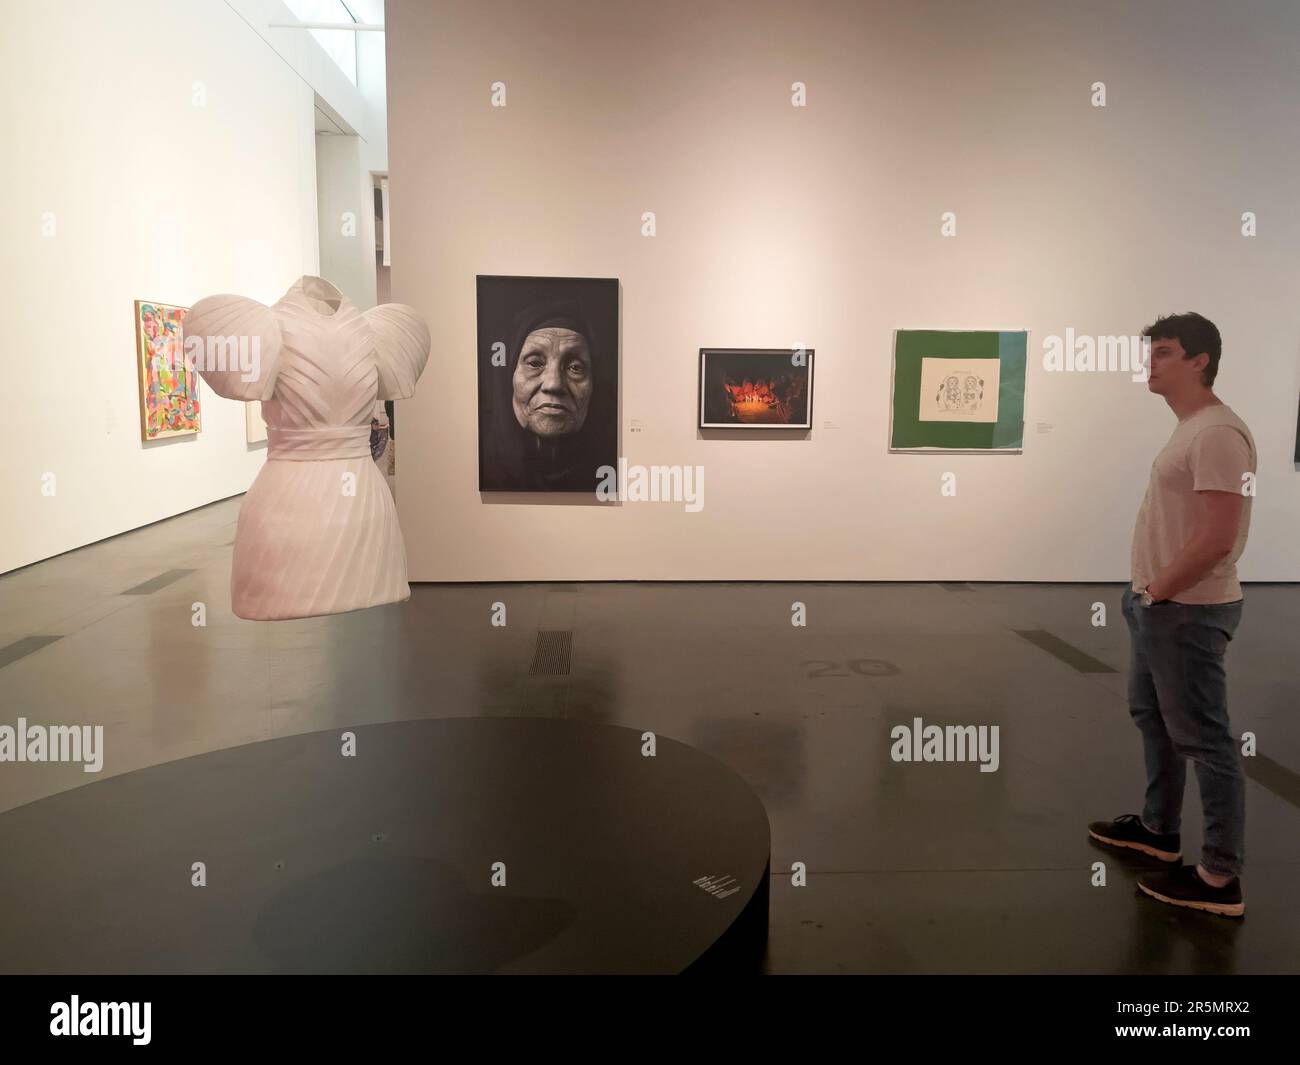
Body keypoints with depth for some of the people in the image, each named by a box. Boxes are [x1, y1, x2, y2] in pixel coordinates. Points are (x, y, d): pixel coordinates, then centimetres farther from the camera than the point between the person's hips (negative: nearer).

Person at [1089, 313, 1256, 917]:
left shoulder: (1217, 432, -20)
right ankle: (1159, 830, 38)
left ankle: (1220, 879, 9)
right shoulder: (1189, 429, 12)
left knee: (1204, 740, -2)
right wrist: (1149, 592, 14)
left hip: (1188, 612, -11)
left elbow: (1217, 538, -26)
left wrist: (1159, 591, -15)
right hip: (1160, 606, 11)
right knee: (1152, 716, 21)